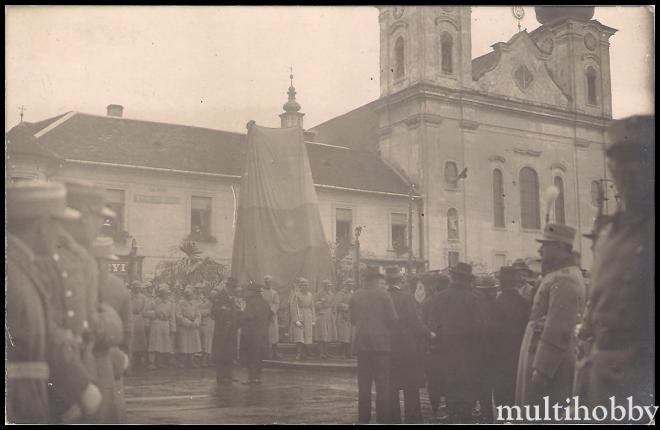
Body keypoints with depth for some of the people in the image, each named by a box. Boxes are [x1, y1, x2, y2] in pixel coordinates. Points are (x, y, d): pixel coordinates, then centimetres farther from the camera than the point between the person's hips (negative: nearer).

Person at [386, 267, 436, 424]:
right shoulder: (406, 295, -12)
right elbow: (414, 321, -14)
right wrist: (428, 334, -2)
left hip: (388, 346, 4)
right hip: (408, 346, -4)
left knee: (392, 387, 10)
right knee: (411, 387, 6)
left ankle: (393, 418, 13)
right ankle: (412, 418, 8)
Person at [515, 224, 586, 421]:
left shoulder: (563, 281, -17)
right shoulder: (559, 275, 17)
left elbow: (557, 331, -24)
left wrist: (542, 369, -23)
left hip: (550, 366, -10)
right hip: (549, 362, 10)